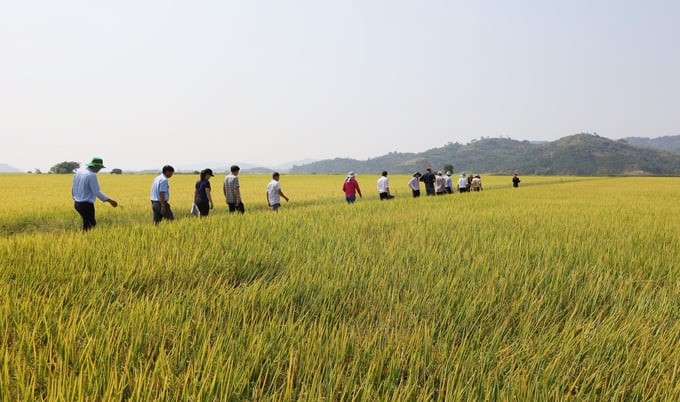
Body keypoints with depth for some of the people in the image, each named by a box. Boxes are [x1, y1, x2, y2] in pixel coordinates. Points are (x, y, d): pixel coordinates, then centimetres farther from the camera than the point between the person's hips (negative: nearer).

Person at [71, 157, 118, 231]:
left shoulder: (79, 171, 7)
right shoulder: (92, 175, -20)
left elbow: (73, 187, 14)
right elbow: (96, 192, -20)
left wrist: (75, 199, 27)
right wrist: (109, 200, -15)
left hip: (77, 204, 9)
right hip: (87, 205, -9)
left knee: (93, 223, 20)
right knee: (87, 226, 4)